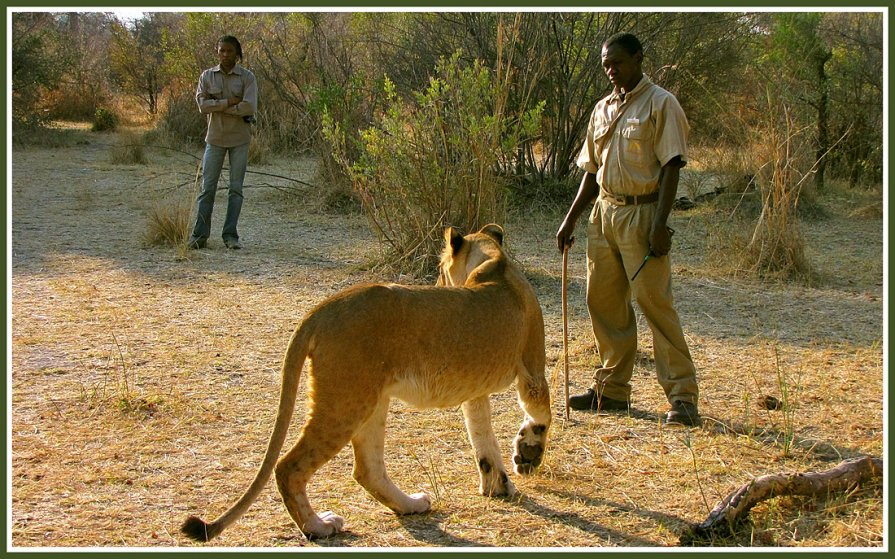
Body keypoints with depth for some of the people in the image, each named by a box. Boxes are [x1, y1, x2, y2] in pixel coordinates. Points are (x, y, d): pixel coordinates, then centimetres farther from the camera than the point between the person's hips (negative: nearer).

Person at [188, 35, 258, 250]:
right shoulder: (207, 76, 3)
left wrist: (217, 107, -12)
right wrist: (229, 102, -17)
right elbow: (202, 105, -9)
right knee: (208, 187, 1)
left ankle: (230, 235, 7)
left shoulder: (247, 77, -3)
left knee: (236, 188, 2)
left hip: (239, 139, -1)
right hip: (215, 138, 1)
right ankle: (199, 235, 4)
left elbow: (249, 107, -17)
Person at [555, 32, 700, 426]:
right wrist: (570, 219, 14)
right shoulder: (603, 109, 16)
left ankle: (683, 396, -5)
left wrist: (660, 223, -20)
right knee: (602, 301, 8)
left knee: (655, 303, -10)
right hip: (604, 213, 7)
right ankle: (612, 390, 19)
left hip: (642, 214, -7)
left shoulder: (660, 104, -5)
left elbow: (671, 167, -11)